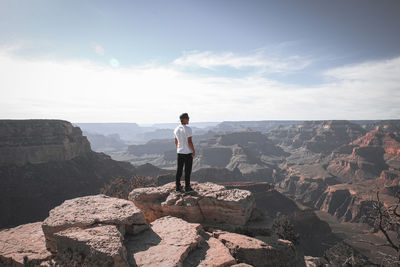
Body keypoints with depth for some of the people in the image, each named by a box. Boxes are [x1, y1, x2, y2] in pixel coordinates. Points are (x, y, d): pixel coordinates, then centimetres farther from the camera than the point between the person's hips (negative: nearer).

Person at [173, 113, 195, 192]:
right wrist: (193, 151, -11)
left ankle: (178, 187, 17)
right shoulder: (188, 129, -16)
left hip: (180, 152, 6)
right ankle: (187, 187, 10)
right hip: (188, 152, -6)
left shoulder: (176, 129, 6)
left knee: (179, 170, 11)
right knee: (188, 170, 3)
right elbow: (190, 141, -19)